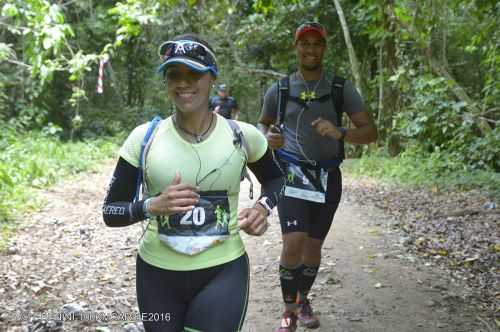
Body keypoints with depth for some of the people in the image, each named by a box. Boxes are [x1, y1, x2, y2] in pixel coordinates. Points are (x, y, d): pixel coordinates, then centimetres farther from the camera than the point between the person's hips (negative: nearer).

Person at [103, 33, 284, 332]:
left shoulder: (242, 135, -4)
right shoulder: (145, 137, -6)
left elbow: (275, 179, 15)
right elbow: (110, 211, -2)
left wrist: (264, 206, -6)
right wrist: (152, 206, -21)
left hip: (223, 272, -1)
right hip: (157, 274, 1)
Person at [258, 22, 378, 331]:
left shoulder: (342, 88, -2)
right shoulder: (279, 89, 0)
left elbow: (371, 132, -5)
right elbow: (263, 123, 18)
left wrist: (340, 133, -25)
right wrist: (268, 137, -6)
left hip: (328, 177, 2)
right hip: (293, 175, -1)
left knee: (313, 245, 13)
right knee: (294, 243, -17)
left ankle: (303, 300, 38)